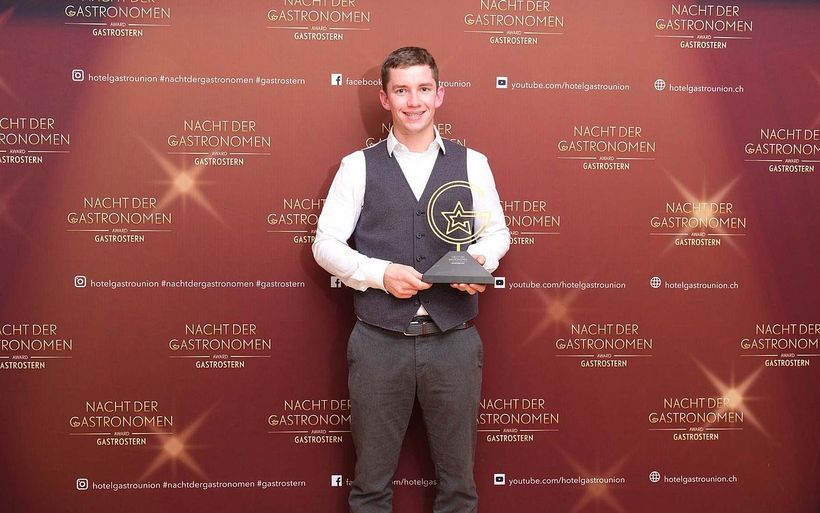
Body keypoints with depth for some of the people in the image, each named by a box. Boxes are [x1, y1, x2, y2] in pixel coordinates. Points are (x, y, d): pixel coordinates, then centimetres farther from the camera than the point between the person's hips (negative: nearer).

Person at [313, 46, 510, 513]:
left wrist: (480, 259, -10)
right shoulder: (358, 166, 2)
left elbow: (497, 231, 12)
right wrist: (380, 273, -14)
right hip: (379, 341, -1)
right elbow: (326, 244, 2)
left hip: (454, 340, 1)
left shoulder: (472, 163, 6)